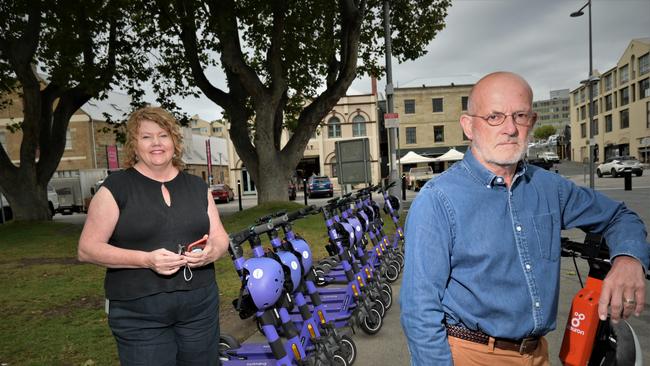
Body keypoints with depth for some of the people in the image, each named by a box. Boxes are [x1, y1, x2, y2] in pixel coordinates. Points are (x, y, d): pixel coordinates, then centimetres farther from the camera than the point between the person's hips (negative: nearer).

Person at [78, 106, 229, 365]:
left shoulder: (197, 186, 9)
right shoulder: (116, 186, -3)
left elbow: (220, 237, 11)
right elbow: (87, 249, -7)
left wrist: (212, 251, -13)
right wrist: (146, 259, -20)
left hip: (201, 305, 4)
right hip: (139, 314, -3)